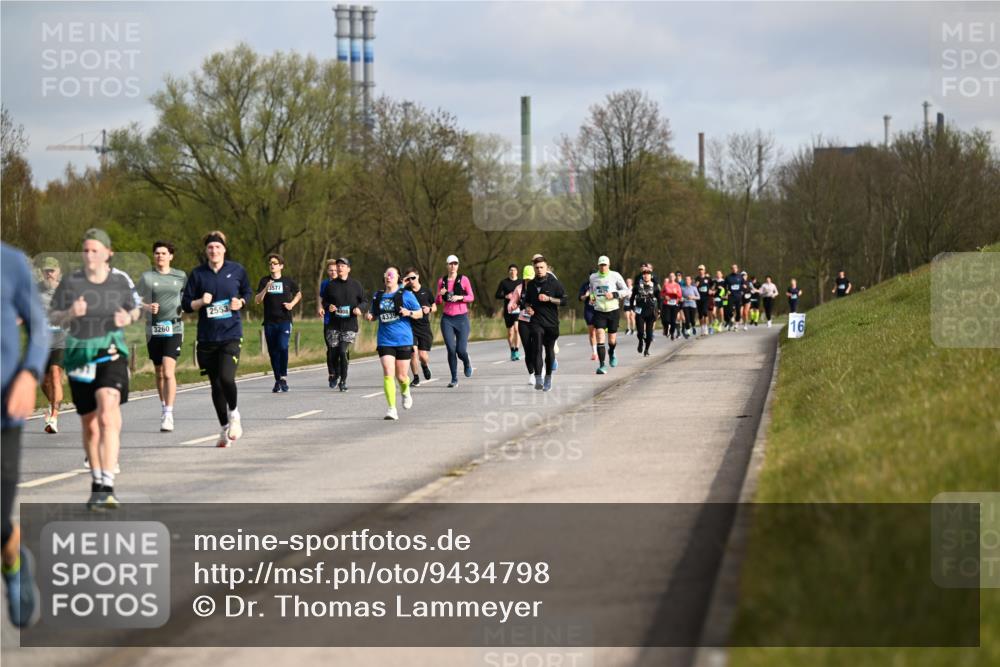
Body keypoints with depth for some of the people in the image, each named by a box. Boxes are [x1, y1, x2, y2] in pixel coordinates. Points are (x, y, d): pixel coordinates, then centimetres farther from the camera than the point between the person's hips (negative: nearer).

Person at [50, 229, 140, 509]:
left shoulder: (120, 282, 1)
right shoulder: (70, 283, 0)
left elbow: (135, 309, 16)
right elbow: (54, 318, 1)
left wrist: (128, 318, -7)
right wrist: (70, 313, -20)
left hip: (111, 354, -2)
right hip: (79, 357, 2)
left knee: (108, 417, -21)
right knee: (89, 424, 11)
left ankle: (107, 487, -27)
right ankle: (96, 482, 29)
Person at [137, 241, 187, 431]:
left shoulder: (180, 276, 8)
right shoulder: (146, 277, 5)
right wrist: (147, 307, -15)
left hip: (174, 328, -2)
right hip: (153, 329, 2)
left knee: (169, 372, -16)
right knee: (159, 373, 12)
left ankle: (169, 415, -18)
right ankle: (163, 406, 32)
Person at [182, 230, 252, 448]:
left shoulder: (237, 270, 2)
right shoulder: (197, 274, 2)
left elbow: (247, 292, 18)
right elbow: (186, 304, 5)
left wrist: (240, 302, -3)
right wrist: (201, 302, -14)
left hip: (231, 334, -2)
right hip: (207, 337, 2)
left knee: (226, 378, -19)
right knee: (216, 384, 7)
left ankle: (233, 413, 10)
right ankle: (224, 428, 21)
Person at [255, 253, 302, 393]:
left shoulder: (288, 281, 5)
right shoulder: (264, 281, 6)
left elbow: (298, 294, 22)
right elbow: (257, 301, -1)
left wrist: (292, 304, 3)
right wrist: (266, 289, -16)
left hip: (285, 320, -2)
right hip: (269, 322, 2)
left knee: (283, 347, -21)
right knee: (273, 352, 4)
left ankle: (283, 377, -10)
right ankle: (277, 380, 14)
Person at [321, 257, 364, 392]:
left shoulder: (356, 285, 4)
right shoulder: (330, 284, 7)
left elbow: (363, 301, 11)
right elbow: (324, 301, 13)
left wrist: (359, 309, -10)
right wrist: (328, 307, -9)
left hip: (350, 325, -2)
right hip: (333, 325, 2)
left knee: (343, 351, -15)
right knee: (334, 352, 2)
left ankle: (343, 381, -4)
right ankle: (335, 375, 29)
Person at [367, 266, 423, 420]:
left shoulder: (406, 295, -1)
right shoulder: (378, 296, 10)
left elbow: (420, 313, 3)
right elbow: (375, 315, 23)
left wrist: (409, 313, -17)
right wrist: (370, 316, 0)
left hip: (403, 340, -2)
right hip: (385, 341, 2)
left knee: (401, 376, 5)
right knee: (388, 374, -13)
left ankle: (405, 392, 41)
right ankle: (391, 408, -12)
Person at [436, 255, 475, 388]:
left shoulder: (463, 280, 1)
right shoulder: (441, 281, 7)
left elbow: (471, 297, 2)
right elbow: (438, 301, 12)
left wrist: (460, 297, -16)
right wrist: (440, 294, -10)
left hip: (461, 317, -2)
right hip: (447, 318, 2)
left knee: (461, 350, -7)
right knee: (451, 349, -7)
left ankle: (467, 364, 29)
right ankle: (454, 379, 1)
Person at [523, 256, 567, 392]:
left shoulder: (554, 283, -1)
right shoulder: (531, 284, 8)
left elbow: (564, 301, -3)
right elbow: (527, 300, 23)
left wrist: (549, 299, -15)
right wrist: (528, 307, 1)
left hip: (552, 323, -1)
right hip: (536, 322, 1)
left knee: (549, 350, 7)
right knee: (537, 348, -16)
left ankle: (548, 378, 23)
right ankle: (538, 379, -23)